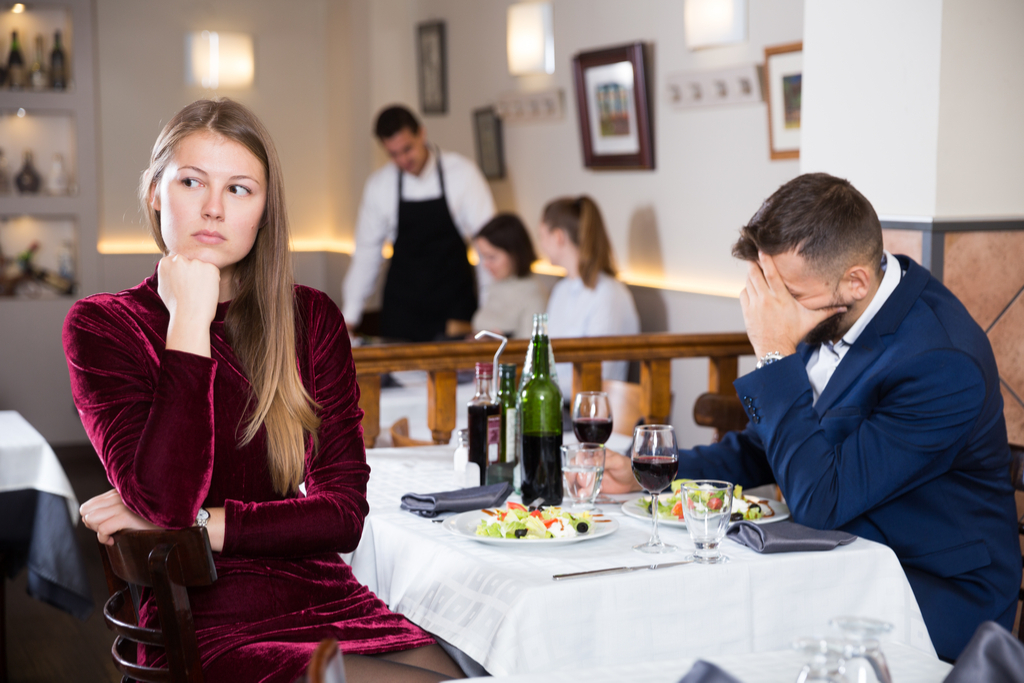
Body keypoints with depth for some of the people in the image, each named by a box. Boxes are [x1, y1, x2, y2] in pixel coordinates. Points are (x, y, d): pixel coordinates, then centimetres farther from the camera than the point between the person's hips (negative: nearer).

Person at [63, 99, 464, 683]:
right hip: (212, 629, -4)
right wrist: (190, 320, -13)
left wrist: (199, 523, -9)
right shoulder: (102, 327, 0)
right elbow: (164, 500, -16)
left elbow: (345, 514, 3)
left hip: (328, 603, 4)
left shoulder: (311, 318, 10)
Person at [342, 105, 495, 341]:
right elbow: (367, 251, 7)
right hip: (402, 308, 2)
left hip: (454, 303, -2)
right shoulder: (379, 186, -1)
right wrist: (349, 317, 5)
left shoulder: (462, 173, -8)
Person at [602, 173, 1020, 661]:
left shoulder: (943, 363, -26)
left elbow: (819, 502, -27)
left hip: (937, 590, -7)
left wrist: (776, 355, -26)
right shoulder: (828, 316, -2)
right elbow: (764, 446, 14)